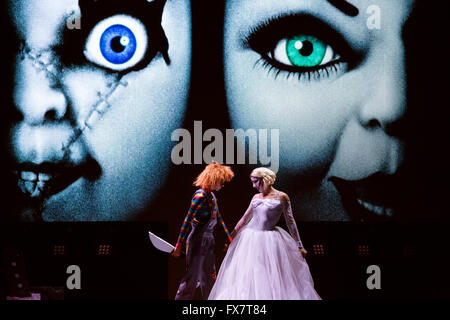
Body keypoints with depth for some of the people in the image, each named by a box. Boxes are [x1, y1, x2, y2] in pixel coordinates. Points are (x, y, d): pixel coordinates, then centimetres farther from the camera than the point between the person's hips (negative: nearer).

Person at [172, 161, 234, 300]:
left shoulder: (212, 195, 7)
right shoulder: (200, 196, -19)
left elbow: (219, 218, 17)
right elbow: (187, 221, -19)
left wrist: (229, 236, 21)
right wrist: (179, 245, -18)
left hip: (208, 241, 9)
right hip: (198, 241, -9)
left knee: (210, 276, 16)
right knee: (192, 278, -3)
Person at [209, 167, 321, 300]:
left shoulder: (281, 197, -4)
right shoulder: (256, 198, 9)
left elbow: (290, 222, -2)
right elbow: (244, 219, 16)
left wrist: (299, 246, -3)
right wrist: (231, 237, 16)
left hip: (270, 240, -4)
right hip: (250, 239, 4)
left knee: (273, 277, -4)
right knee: (247, 277, 3)